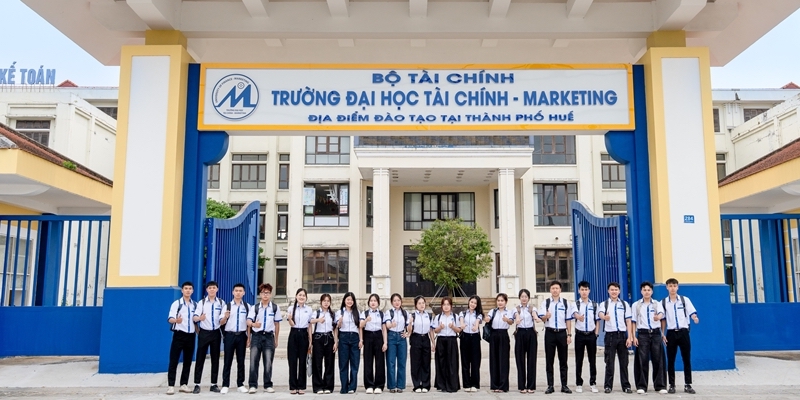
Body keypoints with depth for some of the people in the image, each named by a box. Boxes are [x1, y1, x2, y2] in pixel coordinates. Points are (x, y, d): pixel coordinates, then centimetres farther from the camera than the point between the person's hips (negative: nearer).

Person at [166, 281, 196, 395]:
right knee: (173, 361, -2)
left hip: (191, 335, 4)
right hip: (179, 334, -4)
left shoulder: (195, 305, 10)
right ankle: (171, 385, 4)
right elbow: (170, 319, -15)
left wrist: (199, 333, 10)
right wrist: (176, 320, -37)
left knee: (188, 361, 9)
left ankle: (184, 384, 18)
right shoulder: (176, 303, -4)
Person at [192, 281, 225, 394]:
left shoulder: (221, 303, 3)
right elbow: (194, 317, -12)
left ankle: (214, 384, 16)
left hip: (216, 333, 2)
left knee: (215, 359, 7)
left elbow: (223, 319, 5)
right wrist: (200, 318, -34)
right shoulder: (202, 302, -2)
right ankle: (197, 384, 8)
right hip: (204, 333, -2)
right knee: (200, 358, 1)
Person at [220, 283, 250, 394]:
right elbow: (221, 323, -1)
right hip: (229, 335, -1)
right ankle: (225, 385, 10)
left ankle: (240, 384, 17)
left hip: (241, 335, 1)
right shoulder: (227, 306, 0)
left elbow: (248, 323, 8)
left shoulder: (247, 306, 5)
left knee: (241, 361, 8)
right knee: (228, 361, 3)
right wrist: (225, 317, -23)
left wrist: (248, 338, 5)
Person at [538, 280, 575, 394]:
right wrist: (546, 316, -30)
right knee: (549, 360, 3)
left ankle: (564, 385, 14)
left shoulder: (566, 303, 5)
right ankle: (550, 386, 10)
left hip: (562, 333, 0)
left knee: (563, 360, 6)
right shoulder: (545, 303, 3)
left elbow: (568, 320, 6)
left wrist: (569, 335, 0)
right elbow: (542, 317, -7)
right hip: (550, 333, 0)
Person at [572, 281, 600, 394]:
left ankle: (593, 383, 17)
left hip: (591, 334, 2)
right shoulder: (576, 304, -2)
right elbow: (576, 314, -24)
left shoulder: (594, 305, 6)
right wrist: (579, 317, -47)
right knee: (579, 360, 4)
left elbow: (597, 320, 10)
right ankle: (579, 384, 13)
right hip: (580, 334, -2)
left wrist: (596, 333, -1)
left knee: (592, 360, 6)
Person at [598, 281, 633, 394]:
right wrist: (604, 317, -45)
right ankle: (608, 385, 11)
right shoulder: (604, 304, 2)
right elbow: (600, 313, -20)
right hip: (610, 335, -1)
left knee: (624, 362, 6)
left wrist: (629, 337, -2)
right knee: (609, 362, 2)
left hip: (622, 334, 1)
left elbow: (628, 321, 6)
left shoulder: (624, 304, 8)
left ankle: (626, 386, 16)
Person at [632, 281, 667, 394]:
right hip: (642, 334, 0)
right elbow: (633, 321, 5)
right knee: (642, 360, 0)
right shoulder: (636, 305, 6)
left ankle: (660, 385, 13)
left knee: (658, 360, 2)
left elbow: (661, 313, -16)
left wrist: (658, 316, -41)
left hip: (655, 333, 0)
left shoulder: (657, 304, 6)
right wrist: (634, 336, -3)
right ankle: (641, 386, 8)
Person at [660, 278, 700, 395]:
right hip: (671, 333, 1)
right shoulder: (663, 302, 5)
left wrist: (695, 318, -28)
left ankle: (687, 385, 11)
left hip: (683, 332, -1)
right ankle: (672, 385, 11)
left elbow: (692, 312, -5)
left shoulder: (685, 299, 3)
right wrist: (662, 334, 2)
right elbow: (663, 319, 7)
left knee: (687, 359, 2)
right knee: (671, 360, 3)